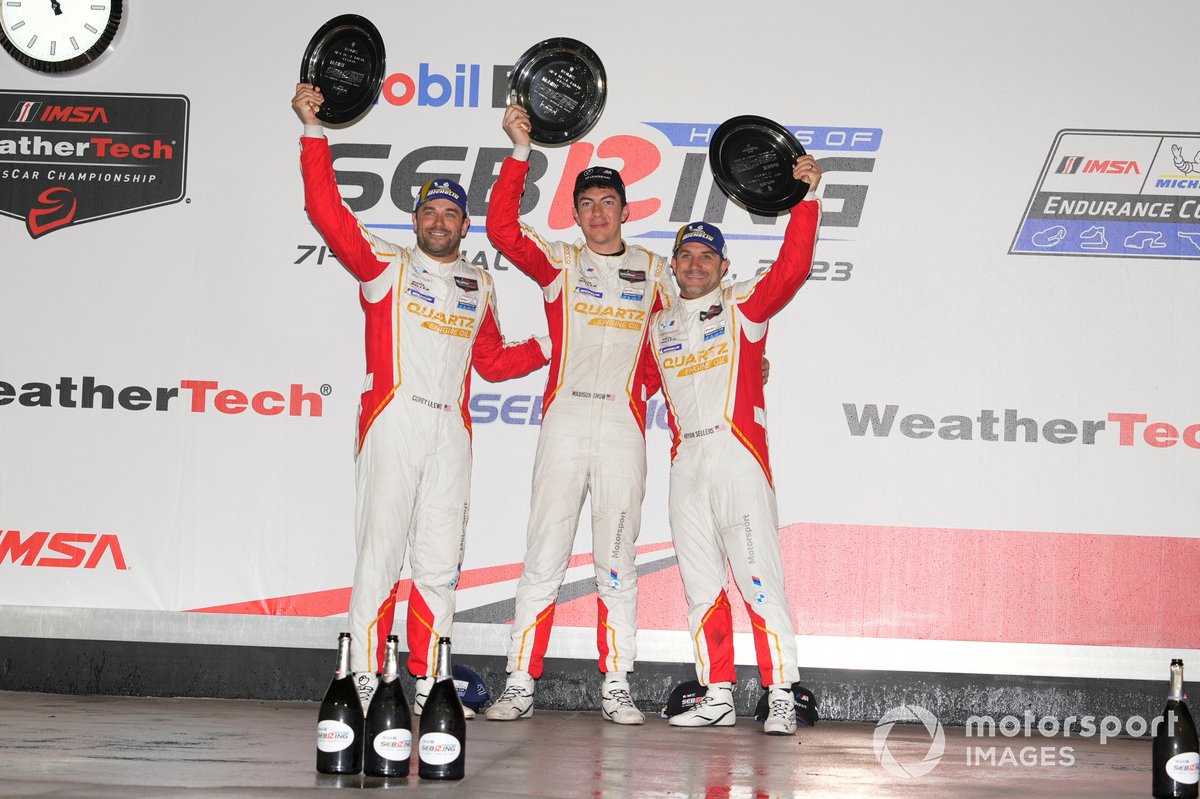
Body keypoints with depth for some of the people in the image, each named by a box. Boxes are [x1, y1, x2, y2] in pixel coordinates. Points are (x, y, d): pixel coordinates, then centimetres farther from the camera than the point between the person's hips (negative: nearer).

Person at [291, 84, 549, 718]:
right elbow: (327, 212, -3)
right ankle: (365, 680, -8)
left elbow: (493, 361, 28)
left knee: (440, 562, 3)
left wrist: (553, 345, 17)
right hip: (392, 421, -4)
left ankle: (426, 686, 7)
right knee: (381, 549, -9)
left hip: (451, 430, 4)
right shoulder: (385, 265, 7)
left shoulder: (479, 288, 21)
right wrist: (313, 131, -9)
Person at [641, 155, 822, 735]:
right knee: (701, 584, 6)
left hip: (739, 455, -5)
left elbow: (791, 269, -11)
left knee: (758, 576, -11)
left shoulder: (744, 306, 4)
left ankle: (781, 697, -11)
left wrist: (806, 197, -19)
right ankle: (717, 697, 12)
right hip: (685, 464, 5)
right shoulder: (659, 325, 17)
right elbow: (637, 387, 21)